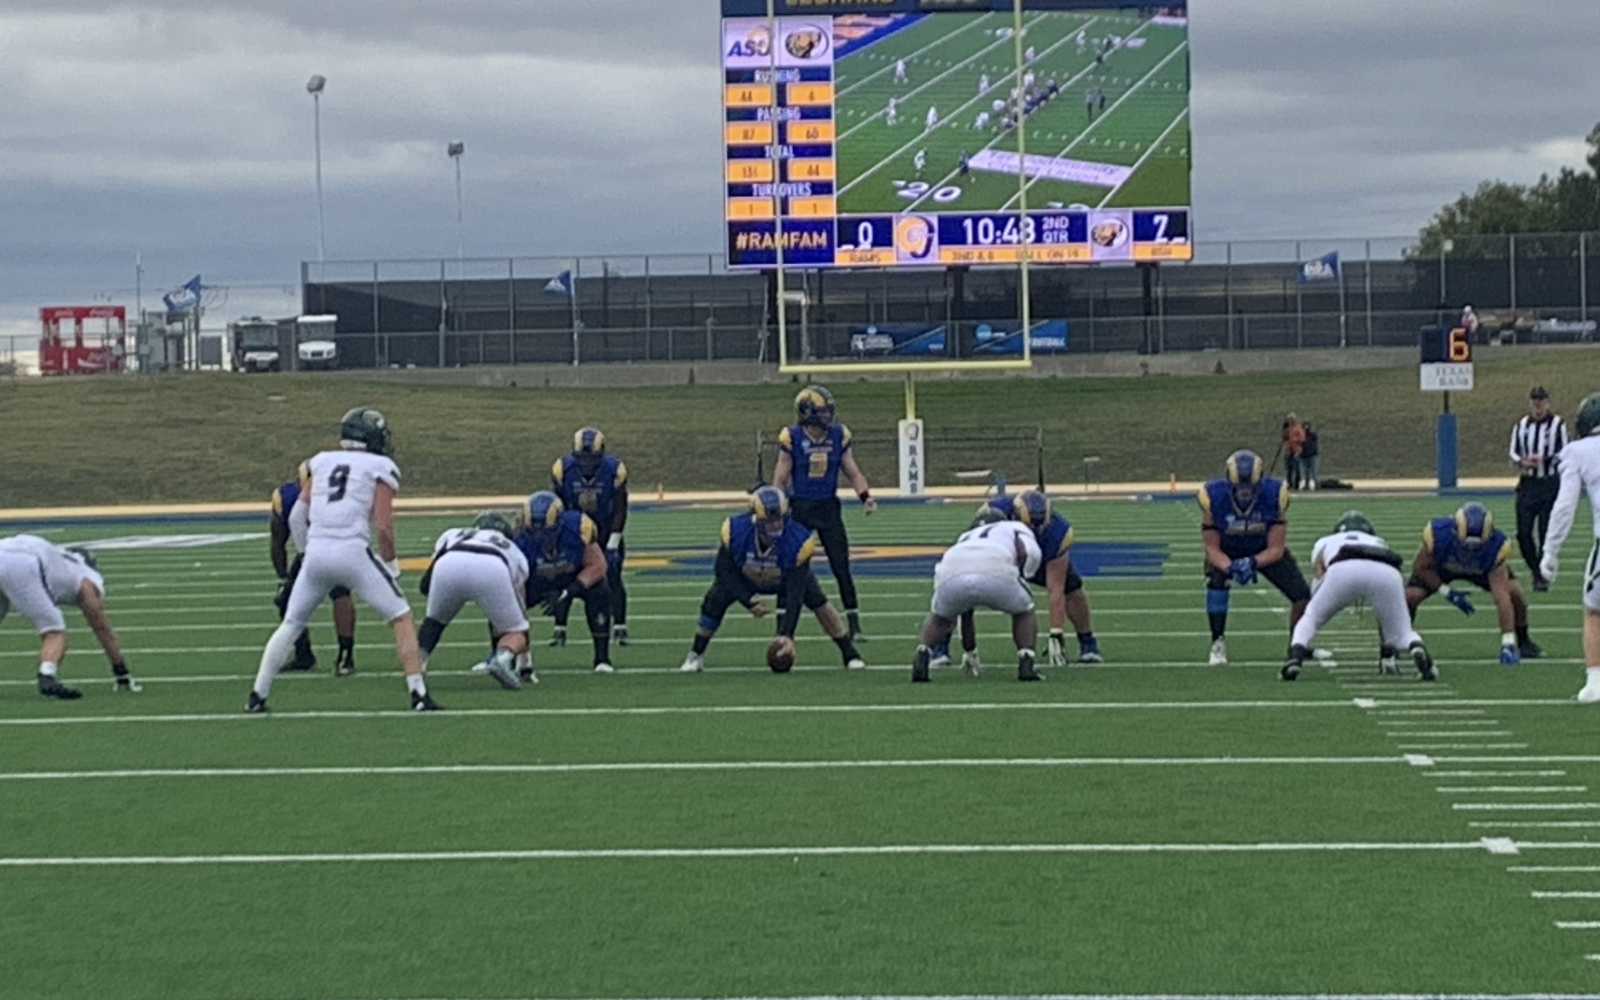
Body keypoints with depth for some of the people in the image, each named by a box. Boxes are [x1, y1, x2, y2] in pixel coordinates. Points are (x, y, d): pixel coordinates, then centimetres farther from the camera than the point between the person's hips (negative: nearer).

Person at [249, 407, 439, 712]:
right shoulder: (380, 468, 4)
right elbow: (383, 527, -3)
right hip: (353, 552, -4)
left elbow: (299, 513, 14)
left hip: (316, 552, 4)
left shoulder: (321, 462, 17)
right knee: (402, 618, 7)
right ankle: (419, 694, -2)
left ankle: (257, 696, 18)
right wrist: (390, 564, 9)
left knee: (291, 624, 19)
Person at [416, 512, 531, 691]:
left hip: (449, 564, 1)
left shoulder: (453, 535, 43)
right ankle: (504, 658, -12)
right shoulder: (513, 552, 42)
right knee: (515, 632, 20)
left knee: (435, 620, 31)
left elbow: (426, 586, 29)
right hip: (491, 569, -1)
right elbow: (519, 614, 46)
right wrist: (525, 663, 54)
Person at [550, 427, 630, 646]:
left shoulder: (614, 470, -21)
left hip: (605, 531, -1)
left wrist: (613, 545, -17)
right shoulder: (563, 469, -20)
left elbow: (620, 510, -14)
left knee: (613, 578, -7)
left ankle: (619, 629, 2)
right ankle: (560, 630, 1)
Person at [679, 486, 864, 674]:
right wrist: (749, 601, -31)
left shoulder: (797, 540, -41)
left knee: (819, 603, -16)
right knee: (713, 602, -16)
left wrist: (787, 634, -43)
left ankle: (850, 654, 3)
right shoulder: (736, 531, -38)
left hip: (790, 575, -1)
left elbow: (795, 594, -38)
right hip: (746, 578, 1)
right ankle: (696, 656, 6)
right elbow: (724, 571, -22)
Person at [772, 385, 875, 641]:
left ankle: (854, 625, 4)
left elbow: (853, 473, 6)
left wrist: (865, 496, -11)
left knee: (842, 567, -1)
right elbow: (780, 480, -4)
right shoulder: (792, 438, -10)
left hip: (828, 508, 2)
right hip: (799, 508, -2)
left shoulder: (839, 436, -1)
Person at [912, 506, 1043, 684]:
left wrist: (969, 650, 57)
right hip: (996, 572, -3)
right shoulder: (1016, 528, 37)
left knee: (940, 617, 35)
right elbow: (1028, 553, 10)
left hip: (951, 573, 3)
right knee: (1024, 612, 28)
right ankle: (1026, 665, 11)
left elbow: (965, 611, 49)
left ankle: (922, 659, 13)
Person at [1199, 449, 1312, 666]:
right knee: (1216, 581, -32)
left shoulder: (1274, 494, -29)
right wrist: (1230, 567, -41)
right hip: (1226, 552, -1)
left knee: (1302, 595, -9)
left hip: (1265, 551, 1)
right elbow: (1212, 548, -20)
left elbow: (1276, 548, -23)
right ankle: (1218, 644, -18)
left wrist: (1253, 563, -42)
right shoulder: (1213, 497, -30)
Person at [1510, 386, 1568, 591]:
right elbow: (1513, 453, 10)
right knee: (1523, 532, 0)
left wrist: (1544, 459, -20)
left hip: (1550, 483, -4)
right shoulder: (1521, 426, 11)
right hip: (1527, 484, 4)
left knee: (1546, 530, -6)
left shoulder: (1557, 425, -1)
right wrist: (1523, 461, -13)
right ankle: (1536, 570, 17)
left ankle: (1544, 574, 3)